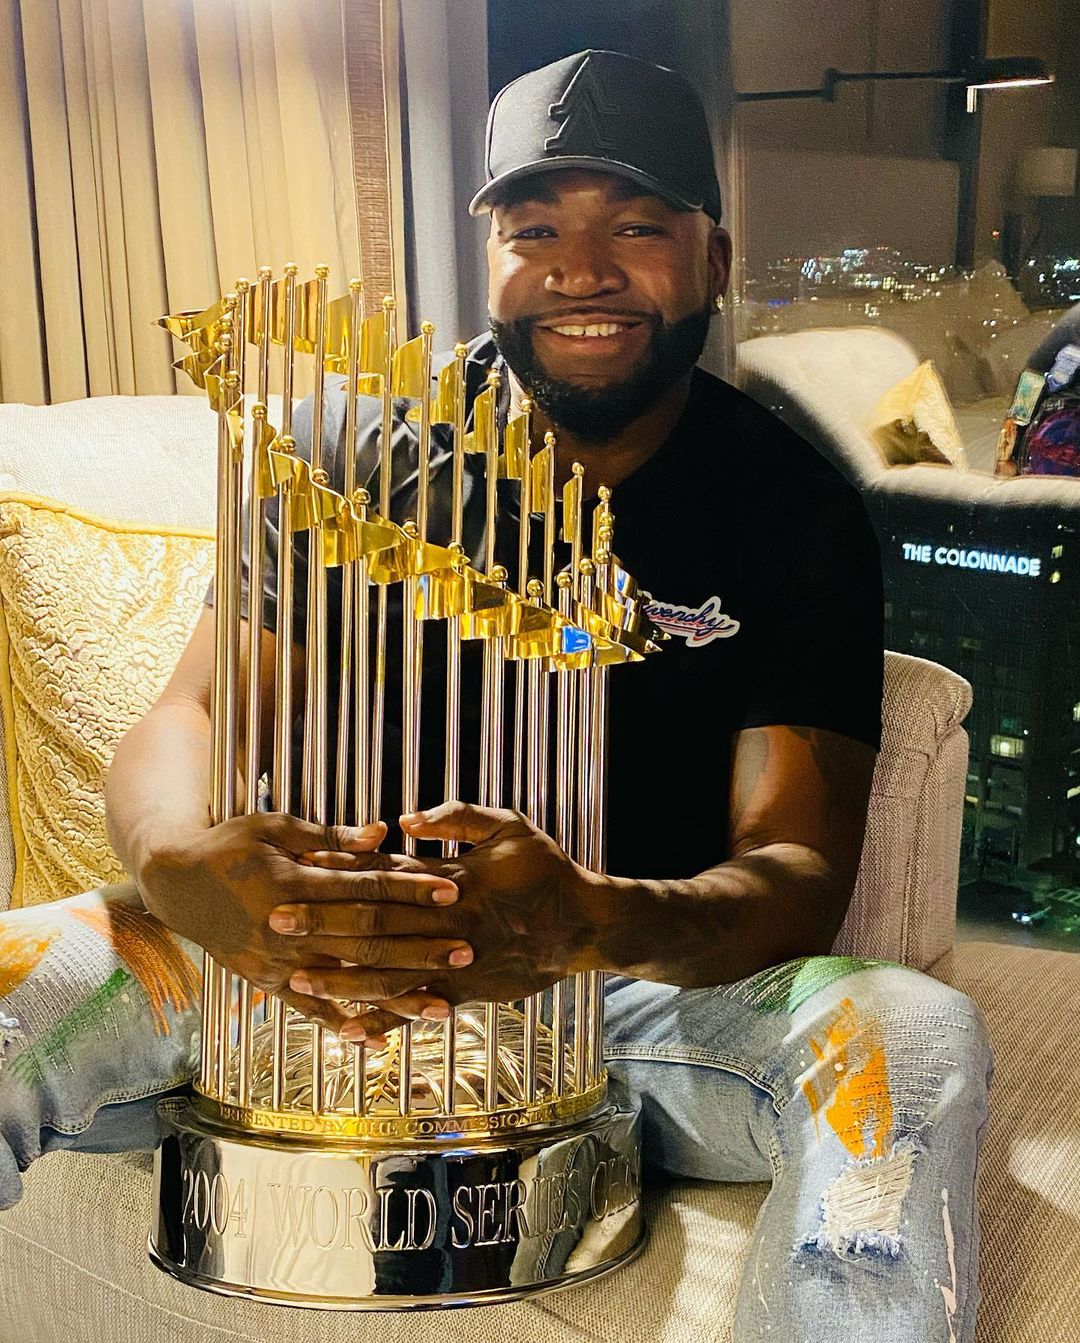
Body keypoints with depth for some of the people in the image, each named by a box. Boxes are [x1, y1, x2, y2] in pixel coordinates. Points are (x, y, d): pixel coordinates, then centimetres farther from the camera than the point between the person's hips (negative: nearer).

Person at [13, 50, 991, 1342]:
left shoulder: (795, 511, -4)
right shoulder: (361, 451, 0)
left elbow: (799, 874, -12)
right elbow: (186, 718, -7)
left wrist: (600, 924, -36)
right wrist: (185, 866, -33)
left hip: (658, 991, 0)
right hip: (339, 970, 1)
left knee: (917, 1042, -31)